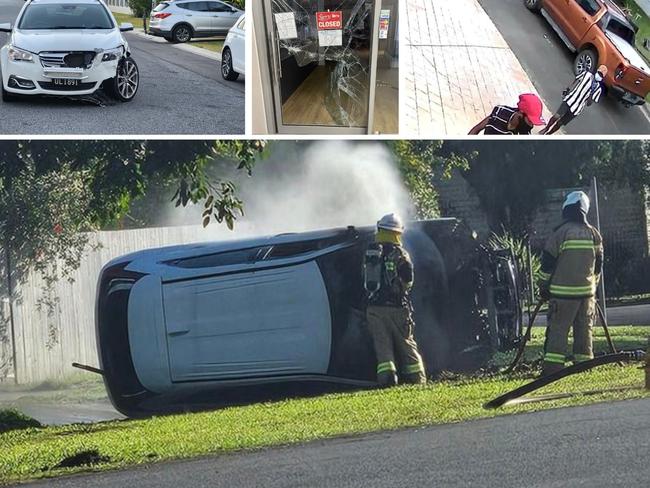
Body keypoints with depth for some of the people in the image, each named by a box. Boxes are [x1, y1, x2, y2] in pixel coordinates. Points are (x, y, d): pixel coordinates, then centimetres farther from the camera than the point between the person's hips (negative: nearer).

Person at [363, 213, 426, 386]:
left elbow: (365, 280, 13)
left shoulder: (369, 254, 7)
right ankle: (417, 378, 14)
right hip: (395, 306, -3)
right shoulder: (399, 254, -8)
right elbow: (408, 281, -5)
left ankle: (386, 376, -9)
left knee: (382, 344, 5)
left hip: (373, 307, 3)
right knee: (406, 343, 8)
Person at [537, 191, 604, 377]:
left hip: (563, 291, -4)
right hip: (587, 291, 4)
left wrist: (543, 287, 5)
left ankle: (552, 367, -11)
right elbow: (598, 265, 16)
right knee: (584, 329, 10)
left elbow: (548, 262, -5)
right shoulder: (594, 234, 7)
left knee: (558, 328, -5)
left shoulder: (561, 232, -8)